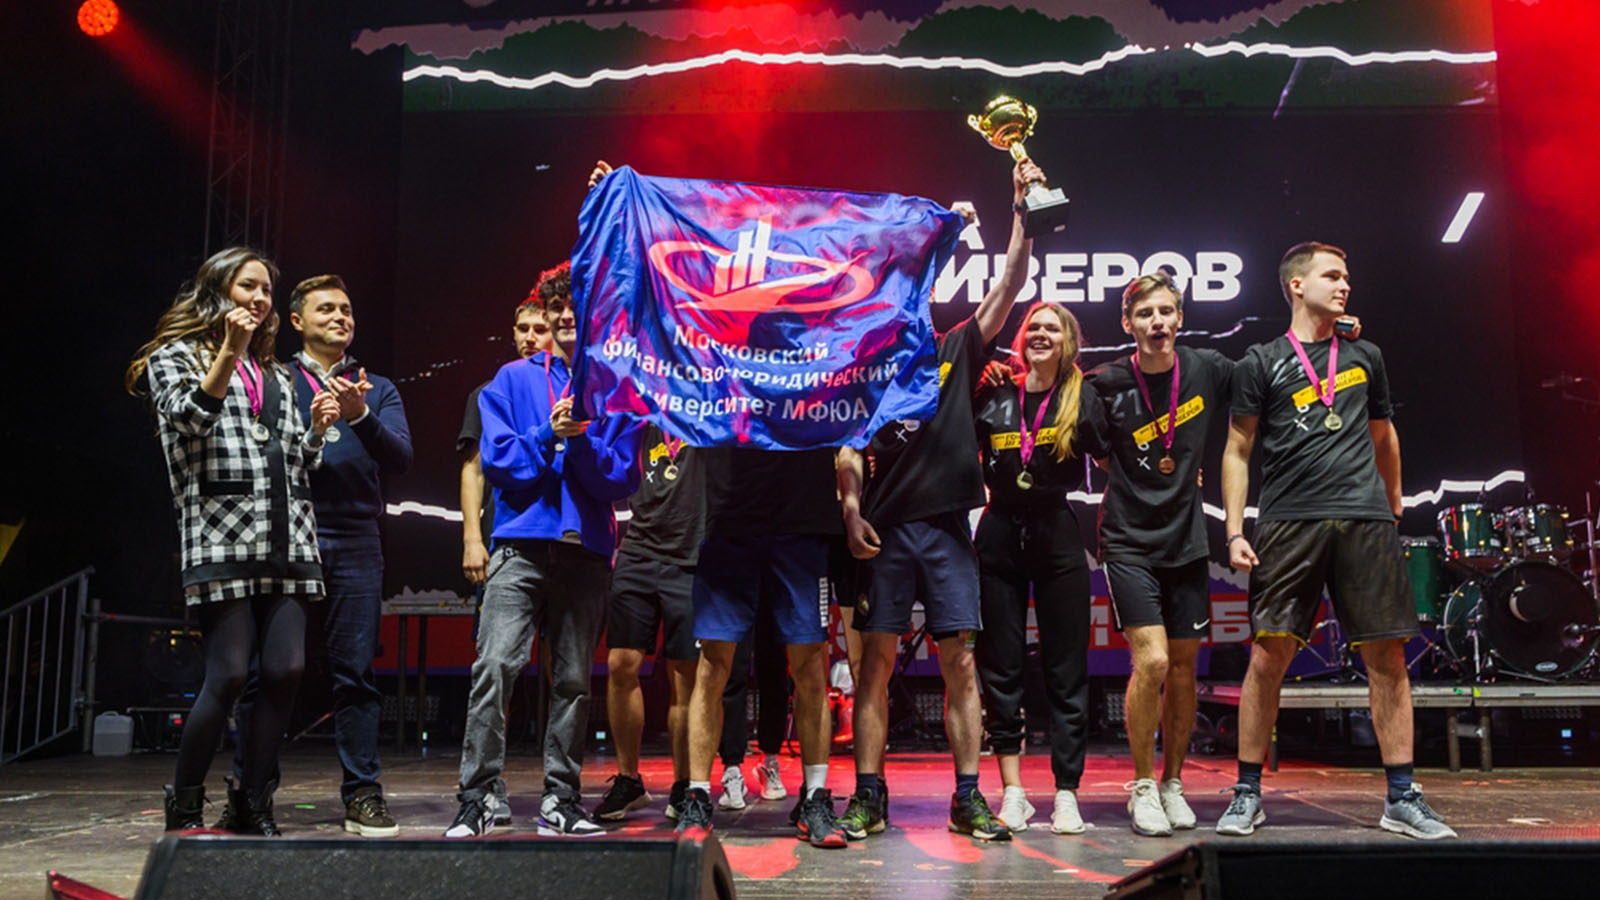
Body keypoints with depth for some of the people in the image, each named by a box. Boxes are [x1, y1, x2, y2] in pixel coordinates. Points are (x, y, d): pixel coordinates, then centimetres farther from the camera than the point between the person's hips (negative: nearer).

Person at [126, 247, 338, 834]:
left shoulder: (275, 375, 25)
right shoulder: (176, 357, 11)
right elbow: (189, 419, -8)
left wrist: (317, 429, 7)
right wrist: (230, 352, -12)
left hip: (287, 541, 5)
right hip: (221, 536, -5)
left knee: (286, 670, -4)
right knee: (229, 674, -10)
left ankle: (252, 805, 7)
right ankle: (184, 807, 7)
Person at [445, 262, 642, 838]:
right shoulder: (514, 380, 11)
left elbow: (623, 479, 2)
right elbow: (496, 460, 2)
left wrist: (583, 441, -13)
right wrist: (548, 435, -11)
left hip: (587, 550, 1)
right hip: (522, 543, -1)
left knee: (574, 678, 6)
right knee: (494, 667, -12)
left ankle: (561, 799, 15)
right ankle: (478, 796, -6)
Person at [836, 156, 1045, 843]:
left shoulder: (957, 351, 11)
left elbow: (1009, 288, 4)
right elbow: (847, 446, 7)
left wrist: (1021, 211, -2)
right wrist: (850, 508, -7)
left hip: (947, 527, 1)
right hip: (885, 528, 0)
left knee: (959, 662, 0)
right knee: (876, 659, 0)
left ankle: (967, 799, 6)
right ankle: (869, 797, 7)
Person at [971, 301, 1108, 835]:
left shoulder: (1083, 398, 4)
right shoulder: (995, 396, 7)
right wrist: (981, 492, 4)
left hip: (1059, 537, -2)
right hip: (1000, 536, 2)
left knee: (1067, 670, 1)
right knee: (1001, 667, 2)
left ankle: (1067, 795, 7)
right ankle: (1012, 791, 10)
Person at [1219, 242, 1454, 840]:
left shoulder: (1364, 358, 20)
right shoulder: (1261, 363, 8)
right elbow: (1237, 452, 6)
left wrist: (1394, 508, 31)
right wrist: (1235, 531, -3)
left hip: (1366, 521, 3)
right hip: (1288, 522, -3)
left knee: (1387, 658, 0)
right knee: (1268, 657, -6)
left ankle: (1402, 799, 10)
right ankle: (1248, 795, 5)